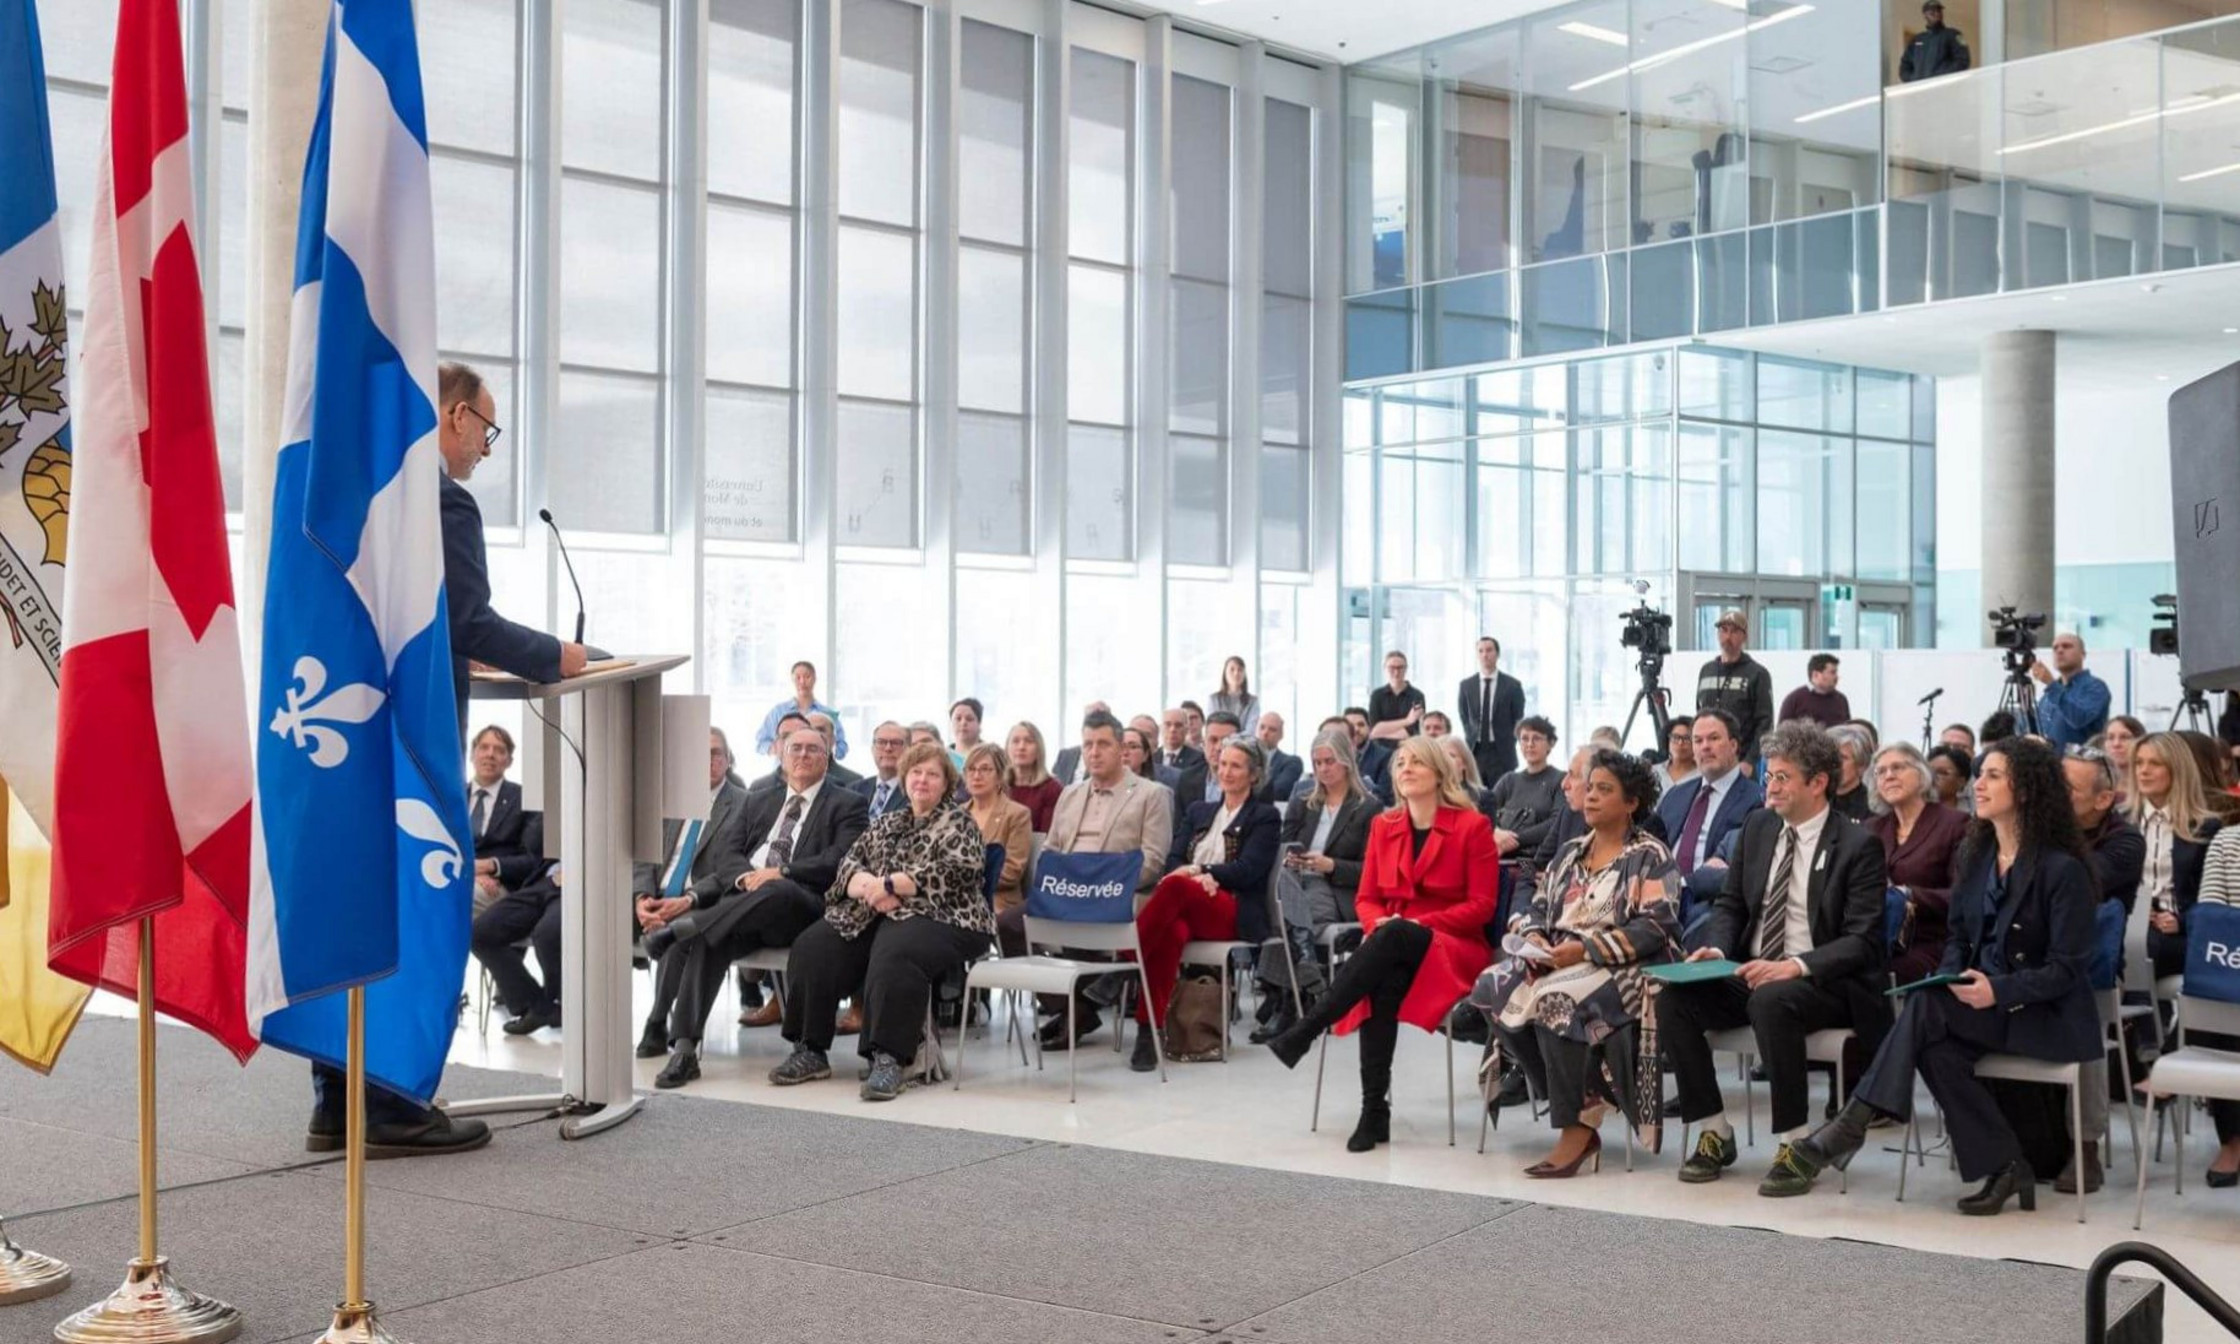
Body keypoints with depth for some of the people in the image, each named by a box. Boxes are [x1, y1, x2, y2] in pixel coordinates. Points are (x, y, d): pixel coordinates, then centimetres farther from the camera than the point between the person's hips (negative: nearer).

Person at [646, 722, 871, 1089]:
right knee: (705, 938, -30)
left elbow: (840, 860, -2)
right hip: (741, 901, 4)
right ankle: (684, 1049, -36)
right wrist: (745, 877, -5)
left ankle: (683, 925, -44)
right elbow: (731, 859, 20)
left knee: (778, 891, -41)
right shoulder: (758, 802, 30)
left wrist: (780, 873, -12)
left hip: (798, 906, -3)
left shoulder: (848, 806, 15)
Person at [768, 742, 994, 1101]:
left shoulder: (957, 822, 5)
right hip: (874, 914, 6)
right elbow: (849, 862, 13)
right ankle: (810, 1050, -13)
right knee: (812, 948, -17)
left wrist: (889, 884, -13)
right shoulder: (886, 823, 23)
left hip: (936, 917, -6)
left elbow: (959, 870, -12)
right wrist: (868, 886, -13)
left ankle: (888, 1058, -36)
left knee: (893, 955, -38)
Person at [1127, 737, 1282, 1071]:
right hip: (1188, 906, 3)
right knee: (1172, 931, -37)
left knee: (1175, 887, -37)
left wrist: (1200, 872, -12)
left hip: (1234, 915, -3)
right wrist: (1198, 877, -9)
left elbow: (1248, 870, -1)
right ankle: (1149, 1031, -44)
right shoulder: (1197, 811, 28)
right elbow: (1172, 861, 14)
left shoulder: (1265, 817, 14)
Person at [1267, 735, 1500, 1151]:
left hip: (1455, 949, -3)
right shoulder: (1383, 825, 14)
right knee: (1383, 981, -35)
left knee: (1394, 937, -37)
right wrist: (1377, 922, -13)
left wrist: (1417, 924, -16)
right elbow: (1367, 898, 12)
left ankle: (1304, 1031, -39)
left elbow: (1482, 905, -6)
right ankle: (1375, 1109, -36)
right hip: (1390, 948, 3)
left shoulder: (1472, 826, 0)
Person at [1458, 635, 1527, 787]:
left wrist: (1507, 745, 0)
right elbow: (1464, 719, 12)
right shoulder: (1466, 685, 8)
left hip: (1502, 753, -2)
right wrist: (1470, 742, 3)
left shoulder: (1513, 685, 1)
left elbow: (1518, 720, 4)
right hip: (1474, 752, 2)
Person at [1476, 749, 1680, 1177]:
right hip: (1557, 962, 7)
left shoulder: (1649, 857, 0)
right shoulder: (1571, 852, 20)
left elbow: (1656, 927, -12)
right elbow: (1537, 909, 18)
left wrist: (1586, 948, -19)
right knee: (1494, 989, -20)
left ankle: (1579, 1126, -25)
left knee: (1555, 999, -35)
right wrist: (1534, 936, -6)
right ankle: (1583, 1099, -13)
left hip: (1620, 970, -7)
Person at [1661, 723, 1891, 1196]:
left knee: (1771, 1001, -38)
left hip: (1823, 983, -6)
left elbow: (1862, 941, -14)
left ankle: (1795, 1145, -24)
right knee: (1673, 997, -20)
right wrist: (1717, 948, -6)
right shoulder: (1757, 827, 10)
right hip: (1749, 973, 6)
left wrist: (1797, 966, -30)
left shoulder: (1858, 846, -8)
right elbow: (1730, 903, 16)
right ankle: (1713, 1134, -8)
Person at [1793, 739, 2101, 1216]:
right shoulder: (1975, 854, 10)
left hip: (2047, 1015, -6)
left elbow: (2067, 967, -13)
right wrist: (1951, 979, -6)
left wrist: (1999, 991, -26)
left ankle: (1856, 1120, -29)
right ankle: (2003, 1168, -18)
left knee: (1927, 1005, -29)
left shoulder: (2062, 868, -12)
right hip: (1979, 1004, 6)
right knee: (1938, 1047, -28)